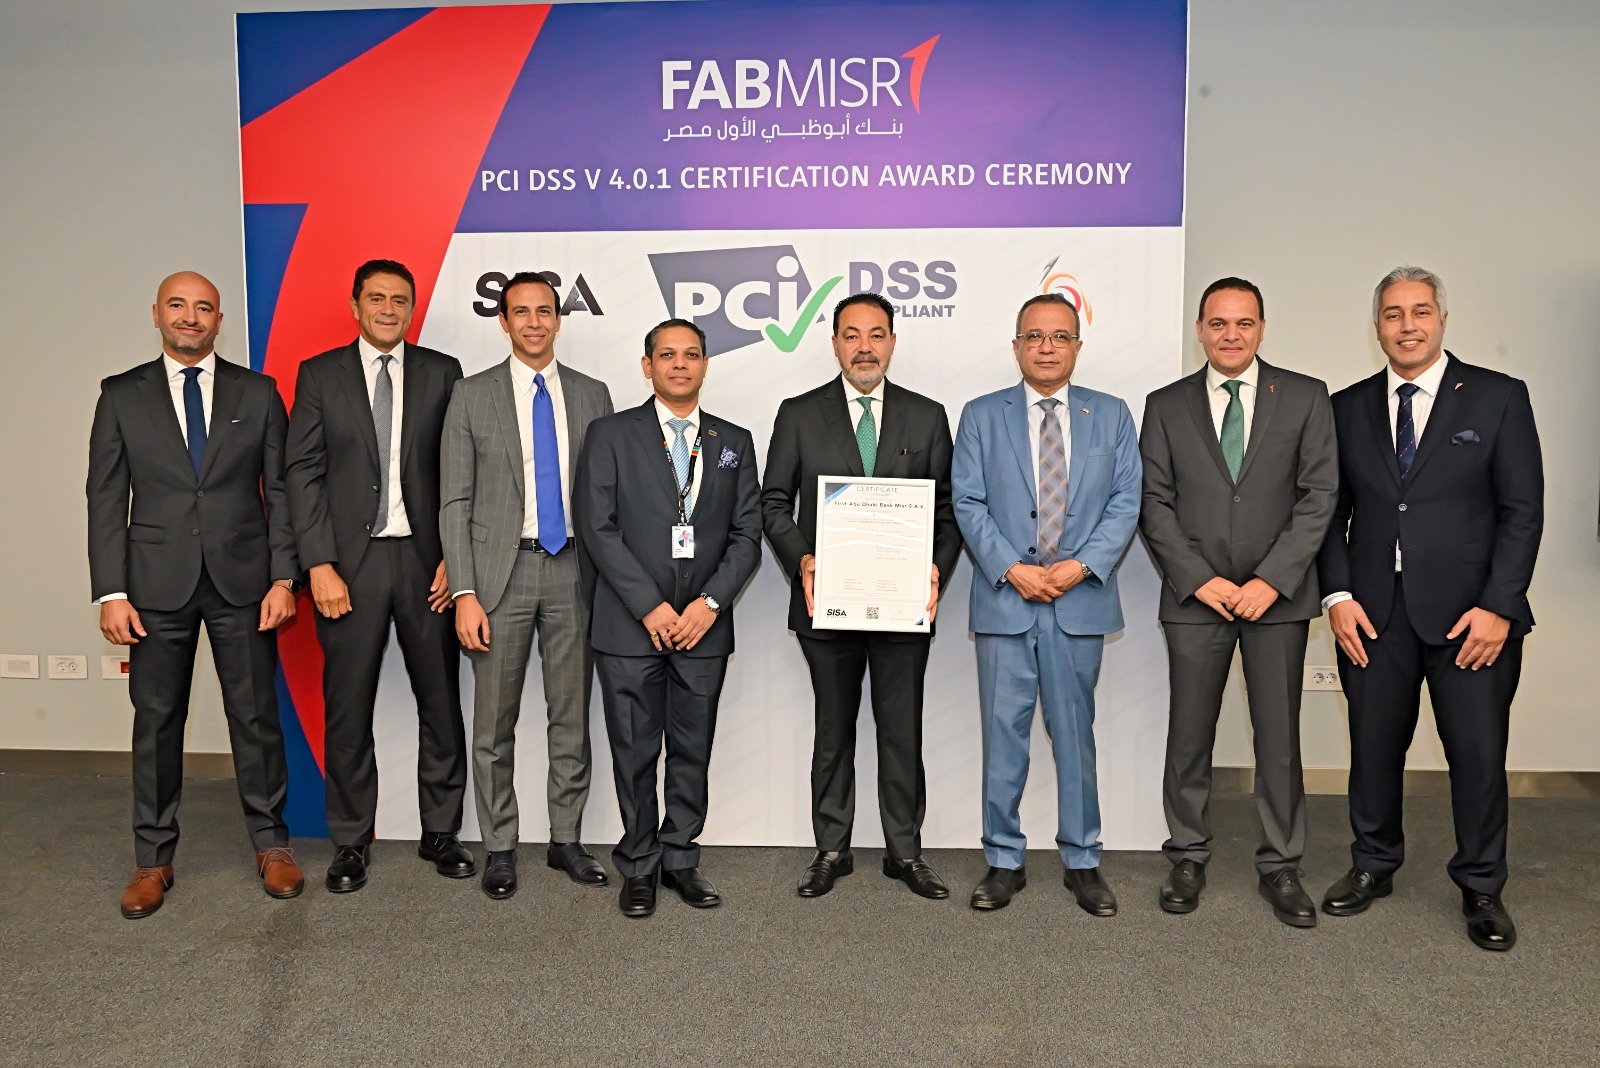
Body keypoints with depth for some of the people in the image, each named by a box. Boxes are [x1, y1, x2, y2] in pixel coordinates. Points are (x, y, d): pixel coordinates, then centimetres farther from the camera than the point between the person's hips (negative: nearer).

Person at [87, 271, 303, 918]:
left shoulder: (257, 393, 6)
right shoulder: (122, 396, 6)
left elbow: (280, 492, 3)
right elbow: (106, 499, 3)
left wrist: (283, 577, -5)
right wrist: (110, 592, -5)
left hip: (242, 580, 0)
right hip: (157, 584, 1)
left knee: (256, 716, 6)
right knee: (156, 722, 8)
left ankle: (271, 845, 20)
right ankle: (153, 859, 21)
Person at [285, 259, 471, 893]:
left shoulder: (441, 373, 6)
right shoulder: (320, 375, 5)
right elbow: (302, 473, 0)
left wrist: (453, 557, -5)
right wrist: (320, 565, -9)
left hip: (426, 560, 1)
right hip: (350, 562, 0)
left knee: (440, 701, 7)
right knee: (348, 709, 7)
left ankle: (440, 832, 22)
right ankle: (351, 843, 21)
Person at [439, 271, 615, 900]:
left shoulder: (592, 395, 8)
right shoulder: (472, 397, 2)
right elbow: (454, 502, -1)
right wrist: (465, 594, -8)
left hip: (573, 571, 2)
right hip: (501, 571, -2)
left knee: (572, 717, 9)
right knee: (494, 723, 5)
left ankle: (566, 840, 24)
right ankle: (500, 848, 20)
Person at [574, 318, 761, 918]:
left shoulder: (734, 443, 11)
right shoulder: (611, 436, 2)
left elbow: (747, 535, 6)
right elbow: (598, 528, -6)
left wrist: (710, 603, -8)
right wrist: (650, 607, -12)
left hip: (704, 626, 3)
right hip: (630, 626, -2)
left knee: (693, 753, 9)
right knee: (634, 754, 5)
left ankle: (680, 858, 25)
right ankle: (639, 866, 21)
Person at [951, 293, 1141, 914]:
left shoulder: (1111, 416, 10)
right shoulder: (982, 416, 7)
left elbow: (1125, 502, 3)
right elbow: (968, 502, 0)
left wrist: (1080, 566, -11)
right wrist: (1012, 568, -11)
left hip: (1080, 600, 1)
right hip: (1004, 598, 0)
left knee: (1075, 733, 9)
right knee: (1003, 734, 4)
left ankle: (1082, 862, 21)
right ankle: (1004, 861, 16)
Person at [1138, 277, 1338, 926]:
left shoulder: (1304, 398, 5)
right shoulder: (1166, 406, 7)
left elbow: (1318, 495, -1)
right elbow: (1155, 503, 3)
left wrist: (1271, 580, -10)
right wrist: (1199, 579, -8)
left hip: (1278, 597, 0)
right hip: (1194, 598, 1)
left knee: (1279, 737, 5)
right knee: (1189, 734, 6)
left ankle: (1281, 866, 19)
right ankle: (1187, 858, 21)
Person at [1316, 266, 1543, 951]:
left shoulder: (1499, 398, 1)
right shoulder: (1347, 408, 8)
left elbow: (1522, 511, -3)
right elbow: (1332, 510, 8)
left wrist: (1499, 606, -11)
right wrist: (1338, 594, -4)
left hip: (1471, 611, -2)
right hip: (1374, 612, 2)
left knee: (1478, 753, 5)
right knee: (1374, 747, 11)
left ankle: (1481, 887, 24)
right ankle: (1373, 866, 30)